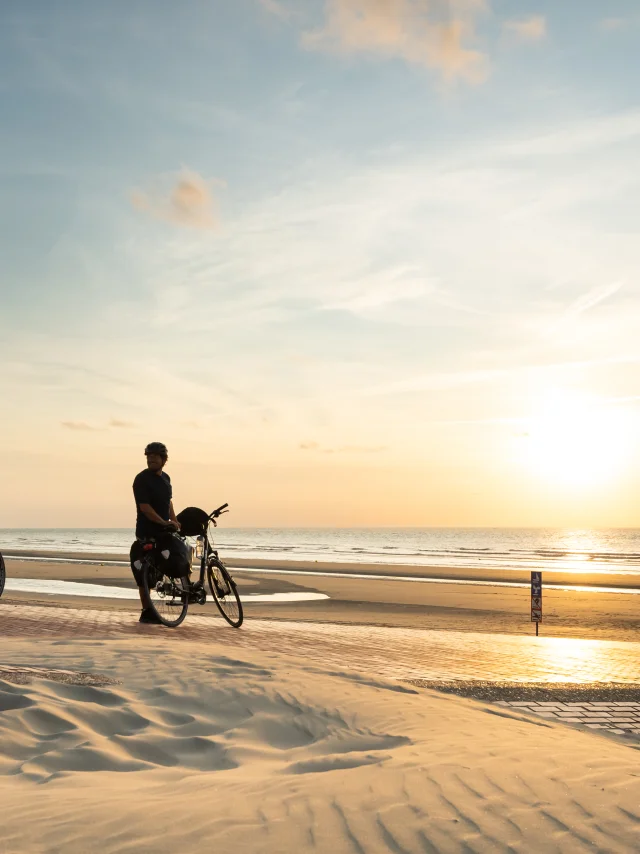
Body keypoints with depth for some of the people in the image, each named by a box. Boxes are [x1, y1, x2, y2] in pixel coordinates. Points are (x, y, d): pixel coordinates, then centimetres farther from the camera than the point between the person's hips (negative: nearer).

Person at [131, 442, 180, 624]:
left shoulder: (165, 478, 11)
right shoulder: (142, 479, -13)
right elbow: (144, 507, -19)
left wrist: (174, 521, 7)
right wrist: (164, 522, -23)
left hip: (164, 531, 7)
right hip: (147, 532, -7)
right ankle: (146, 612, 4)